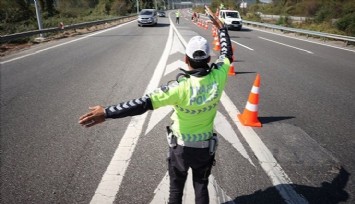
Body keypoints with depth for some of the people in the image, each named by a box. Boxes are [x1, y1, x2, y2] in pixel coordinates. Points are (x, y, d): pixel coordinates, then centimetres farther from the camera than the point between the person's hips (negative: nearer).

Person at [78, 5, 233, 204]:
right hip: (206, 147, 3)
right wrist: (221, 26, 13)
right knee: (201, 187, 24)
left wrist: (107, 112, -38)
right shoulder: (218, 78, -18)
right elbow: (227, 54, 3)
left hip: (181, 147, -3)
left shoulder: (181, 87, -30)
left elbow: (144, 103, -37)